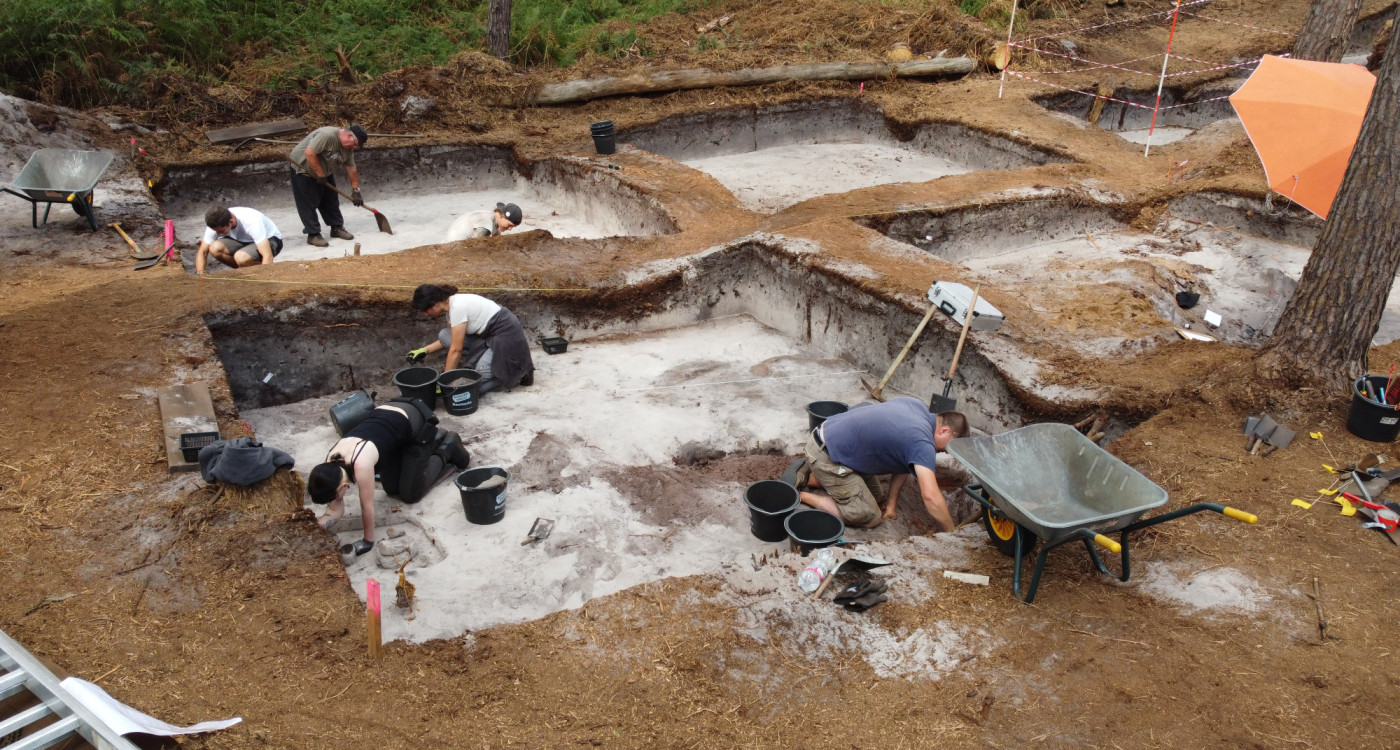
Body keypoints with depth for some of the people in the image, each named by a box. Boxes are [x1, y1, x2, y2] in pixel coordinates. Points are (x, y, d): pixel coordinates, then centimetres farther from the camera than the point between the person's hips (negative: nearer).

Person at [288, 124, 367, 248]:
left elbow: (351, 169, 2)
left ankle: (337, 228, 23)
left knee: (331, 200, 12)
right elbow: (309, 153, -34)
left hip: (324, 173, 8)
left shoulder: (348, 147, -5)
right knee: (308, 204, -4)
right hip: (303, 169, -8)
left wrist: (355, 190, 1)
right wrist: (320, 173, -27)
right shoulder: (327, 135, -32)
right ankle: (313, 235, -1)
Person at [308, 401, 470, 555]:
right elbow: (335, 510, -6)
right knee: (392, 489, 17)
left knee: (411, 494, 1)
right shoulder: (331, 463, -15)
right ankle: (436, 440, 29)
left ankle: (448, 448, 18)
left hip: (416, 421, -7)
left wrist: (368, 541, -15)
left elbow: (367, 506, -26)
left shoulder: (361, 464, -38)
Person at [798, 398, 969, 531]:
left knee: (873, 493, 23)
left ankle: (809, 477, 19)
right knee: (870, 518, -5)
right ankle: (800, 496, -2)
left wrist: (891, 502, 10)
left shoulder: (918, 405, 6)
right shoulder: (922, 443, -23)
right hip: (826, 455, -10)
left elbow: (903, 462, 12)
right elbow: (931, 496, -32)